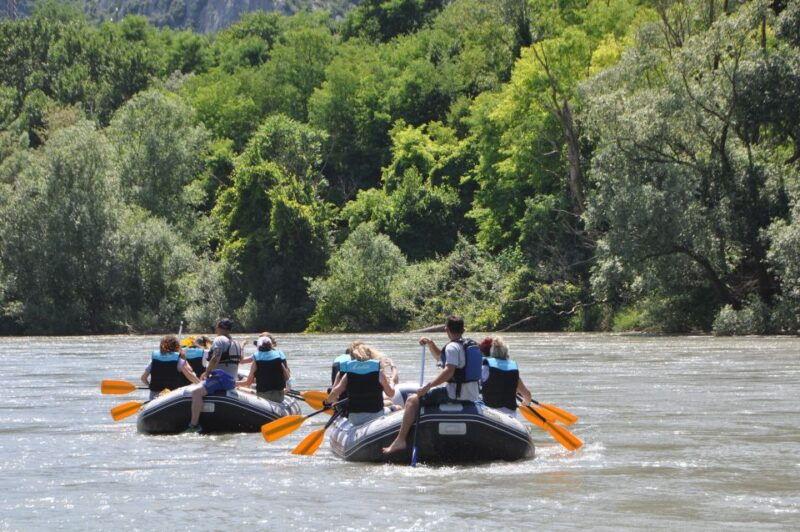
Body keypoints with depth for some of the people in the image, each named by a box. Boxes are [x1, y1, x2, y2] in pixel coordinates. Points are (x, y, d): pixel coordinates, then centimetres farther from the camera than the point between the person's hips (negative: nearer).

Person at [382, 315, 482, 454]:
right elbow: (440, 357, 28)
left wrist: (428, 386, -24)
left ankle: (400, 440, -14)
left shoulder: (452, 347, -14)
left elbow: (449, 371, -27)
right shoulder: (471, 344, 15)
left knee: (412, 400, -8)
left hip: (456, 394, -10)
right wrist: (430, 343, 15)